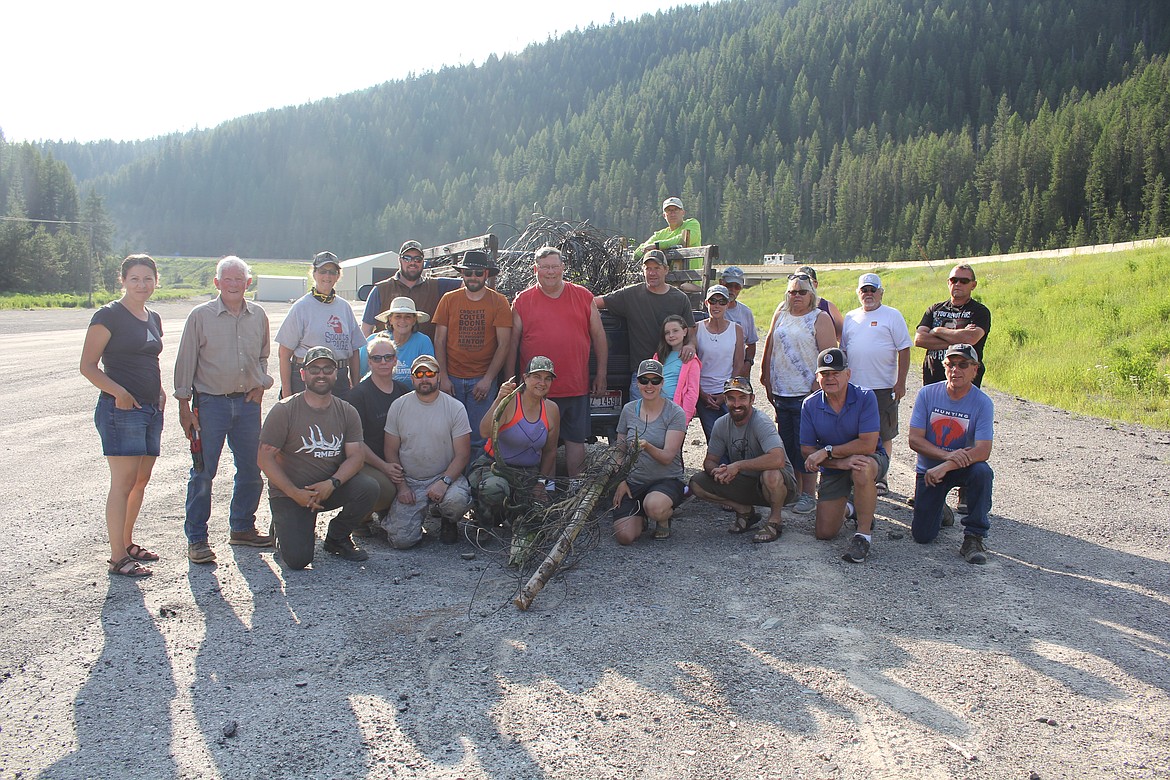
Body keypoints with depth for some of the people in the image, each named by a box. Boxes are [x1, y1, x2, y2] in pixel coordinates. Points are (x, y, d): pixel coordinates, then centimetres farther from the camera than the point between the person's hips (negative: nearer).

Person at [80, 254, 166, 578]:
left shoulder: (153, 318, 15)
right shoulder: (109, 315, -7)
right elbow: (88, 366, -10)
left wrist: (160, 392, 10)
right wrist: (119, 393, -20)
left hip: (151, 409, 8)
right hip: (121, 408, -8)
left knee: (141, 481, 13)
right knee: (123, 483, -7)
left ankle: (127, 543, 27)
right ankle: (118, 558, -2)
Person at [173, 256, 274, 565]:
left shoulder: (258, 316, 8)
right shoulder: (200, 316, -4)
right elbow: (185, 362, -2)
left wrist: (261, 384, 6)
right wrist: (184, 406, -5)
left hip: (248, 403, 4)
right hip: (210, 402, -4)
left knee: (251, 470, 9)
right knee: (203, 472, -1)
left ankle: (242, 528, 26)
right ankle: (196, 538, 8)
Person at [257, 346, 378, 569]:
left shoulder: (347, 412, 2)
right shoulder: (284, 410, -8)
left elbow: (355, 456, -5)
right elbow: (265, 458, -9)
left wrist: (332, 483, -24)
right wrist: (294, 493, -19)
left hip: (331, 488, 3)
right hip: (288, 492, -3)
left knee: (368, 488, -26)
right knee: (297, 559, -19)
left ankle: (337, 538, 1)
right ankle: (284, 527, 18)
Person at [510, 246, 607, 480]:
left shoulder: (583, 297, 7)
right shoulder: (522, 301, 3)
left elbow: (599, 337, 10)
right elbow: (513, 343, 6)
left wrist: (601, 374, 7)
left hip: (577, 387, 1)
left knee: (576, 438, 10)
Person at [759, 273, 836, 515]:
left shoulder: (820, 318, -4)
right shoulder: (780, 314, 12)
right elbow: (769, 347, 16)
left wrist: (817, 388, -16)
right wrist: (766, 379, 11)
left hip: (806, 394, -5)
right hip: (781, 393, 6)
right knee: (787, 445, 11)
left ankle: (808, 495, 8)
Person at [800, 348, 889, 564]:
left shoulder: (865, 398, -19)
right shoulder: (810, 405, -10)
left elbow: (868, 445, -27)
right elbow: (807, 450, -12)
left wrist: (827, 452, -25)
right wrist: (842, 462, -27)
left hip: (871, 459, -3)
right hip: (832, 469, 3)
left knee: (862, 469, -41)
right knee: (825, 532, -1)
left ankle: (864, 534, -21)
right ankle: (847, 510, 36)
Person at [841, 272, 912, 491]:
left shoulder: (892, 316, 0)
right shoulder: (850, 317, 13)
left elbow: (904, 350, -4)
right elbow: (843, 350, 18)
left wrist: (900, 382, -10)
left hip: (883, 387, -4)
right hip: (853, 387, 4)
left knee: (884, 434, 4)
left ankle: (881, 477, 14)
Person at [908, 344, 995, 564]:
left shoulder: (982, 403, -14)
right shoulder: (927, 394, -10)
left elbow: (983, 451, -23)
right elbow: (914, 439, -12)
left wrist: (945, 467, -32)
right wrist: (948, 455, -26)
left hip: (963, 466, -1)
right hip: (929, 468, 1)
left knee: (982, 472, -37)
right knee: (922, 536, -5)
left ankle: (973, 538, -20)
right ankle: (937, 509, 32)